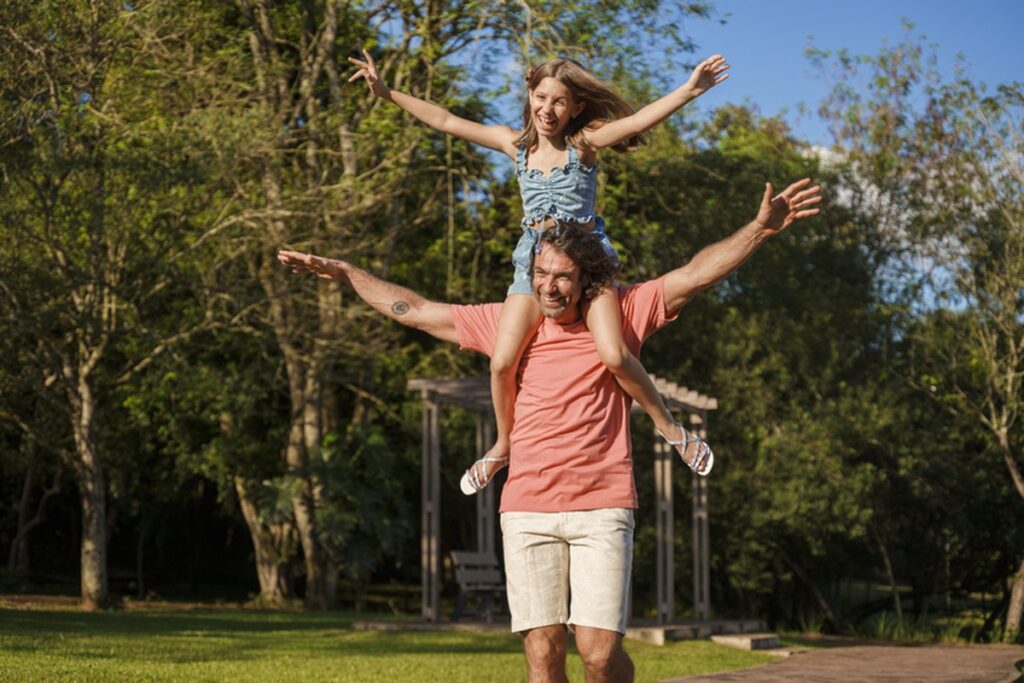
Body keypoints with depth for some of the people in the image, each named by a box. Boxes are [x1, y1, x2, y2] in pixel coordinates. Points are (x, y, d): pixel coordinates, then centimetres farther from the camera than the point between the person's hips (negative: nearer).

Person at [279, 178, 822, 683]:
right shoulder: (507, 323, 11)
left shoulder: (620, 314, 4)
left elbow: (696, 274, -4)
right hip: (526, 513, 2)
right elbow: (413, 311, 19)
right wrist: (344, 272, 22)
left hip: (600, 509, -2)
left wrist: (759, 229, -15)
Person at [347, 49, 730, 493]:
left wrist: (689, 90, -33)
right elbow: (445, 122, 10)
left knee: (614, 355, -20)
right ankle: (503, 445, 16)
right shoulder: (516, 144, 7)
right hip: (534, 255, 3)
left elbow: (637, 121, -18)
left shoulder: (583, 143, -3)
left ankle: (671, 430, 2)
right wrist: (387, 92, 10)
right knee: (502, 361, -10)